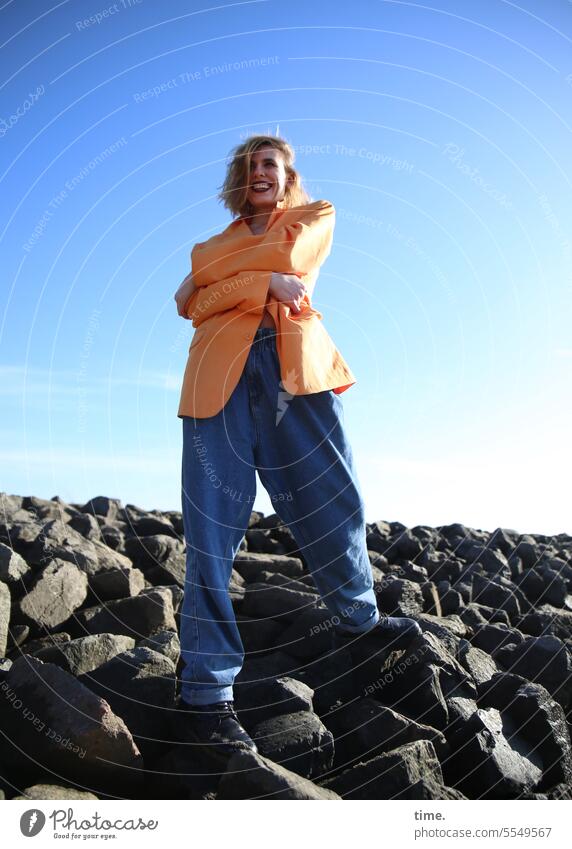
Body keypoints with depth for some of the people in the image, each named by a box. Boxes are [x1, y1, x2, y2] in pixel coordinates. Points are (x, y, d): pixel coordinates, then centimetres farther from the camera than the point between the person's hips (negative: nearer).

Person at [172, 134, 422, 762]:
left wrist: (210, 276, 8)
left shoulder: (315, 217, 22)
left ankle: (358, 618, 29)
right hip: (223, 370, 1)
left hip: (294, 364, 0)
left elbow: (286, 256, 0)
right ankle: (206, 690, -7)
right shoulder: (217, 244, 26)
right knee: (215, 520, -8)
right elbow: (193, 306, 7)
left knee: (331, 498, 2)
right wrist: (264, 283, -5)